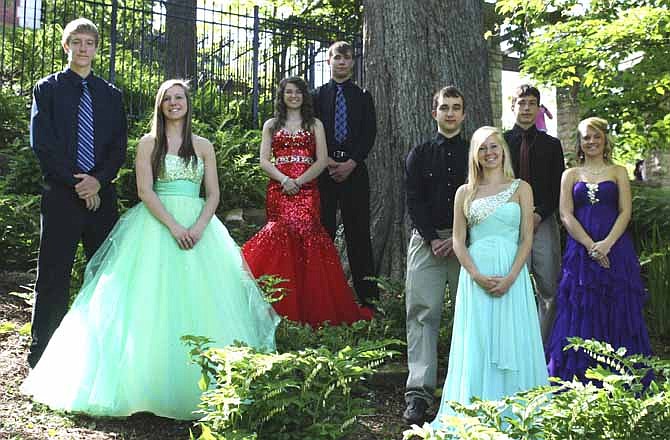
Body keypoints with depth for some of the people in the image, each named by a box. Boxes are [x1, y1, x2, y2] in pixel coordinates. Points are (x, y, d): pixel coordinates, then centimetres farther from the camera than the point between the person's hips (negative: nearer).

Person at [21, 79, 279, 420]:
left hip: (198, 227, 2)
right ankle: (150, 380, -4)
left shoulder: (203, 146, 12)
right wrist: (174, 226, -16)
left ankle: (197, 381, 4)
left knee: (199, 301, -3)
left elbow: (213, 194, 7)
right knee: (156, 301, -8)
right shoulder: (148, 143, 6)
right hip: (157, 224, -2)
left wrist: (199, 227, -11)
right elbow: (145, 191, -4)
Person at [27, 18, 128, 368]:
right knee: (53, 276, 0)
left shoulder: (110, 94, 14)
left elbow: (119, 146, 8)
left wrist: (98, 180, -9)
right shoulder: (47, 88, 5)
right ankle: (43, 353, 7)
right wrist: (76, 182, -11)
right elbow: (42, 143, -4)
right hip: (61, 195, -3)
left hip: (102, 194, 3)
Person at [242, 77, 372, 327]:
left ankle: (310, 309, -11)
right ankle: (284, 309, -6)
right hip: (278, 190, 1)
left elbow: (321, 161, 4)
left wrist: (298, 181, -9)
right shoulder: (271, 125, 17)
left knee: (303, 233, -17)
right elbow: (264, 161, 8)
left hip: (306, 190, -1)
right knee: (283, 240, -13)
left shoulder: (315, 125, 15)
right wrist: (284, 179, -10)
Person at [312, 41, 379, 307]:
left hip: (355, 169, 0)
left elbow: (370, 134, 4)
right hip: (324, 168, 0)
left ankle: (367, 295, 1)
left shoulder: (363, 96, 12)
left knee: (359, 230, -1)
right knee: (323, 228, -1)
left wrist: (351, 163, -9)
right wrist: (328, 162, -8)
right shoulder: (318, 95, 11)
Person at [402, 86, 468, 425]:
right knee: (423, 313, -7)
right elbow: (414, 201, 3)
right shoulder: (419, 155, 11)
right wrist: (433, 239, -8)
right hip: (426, 240, 0)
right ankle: (419, 393, -10)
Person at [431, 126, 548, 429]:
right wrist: (478, 276, -10)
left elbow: (527, 238, 0)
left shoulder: (521, 188, 6)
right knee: (476, 345, 2)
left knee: (511, 342, 0)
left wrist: (510, 278, -12)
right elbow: (458, 240, 5)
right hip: (475, 276, 1)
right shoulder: (465, 193, 10)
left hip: (512, 275, -1)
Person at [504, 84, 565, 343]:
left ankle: (545, 348, 7)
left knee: (550, 290, -1)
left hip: (543, 222, 1)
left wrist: (540, 215, -6)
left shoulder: (552, 145, 13)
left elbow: (559, 188, 9)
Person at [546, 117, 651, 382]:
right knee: (581, 318, 0)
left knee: (618, 317, 0)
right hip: (580, 250, 0)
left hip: (615, 249, 0)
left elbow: (625, 212, 0)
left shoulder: (618, 172, 11)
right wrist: (591, 246, -13)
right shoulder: (571, 175, 12)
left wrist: (607, 243, -16)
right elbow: (566, 215, 1)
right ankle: (580, 387, 6)